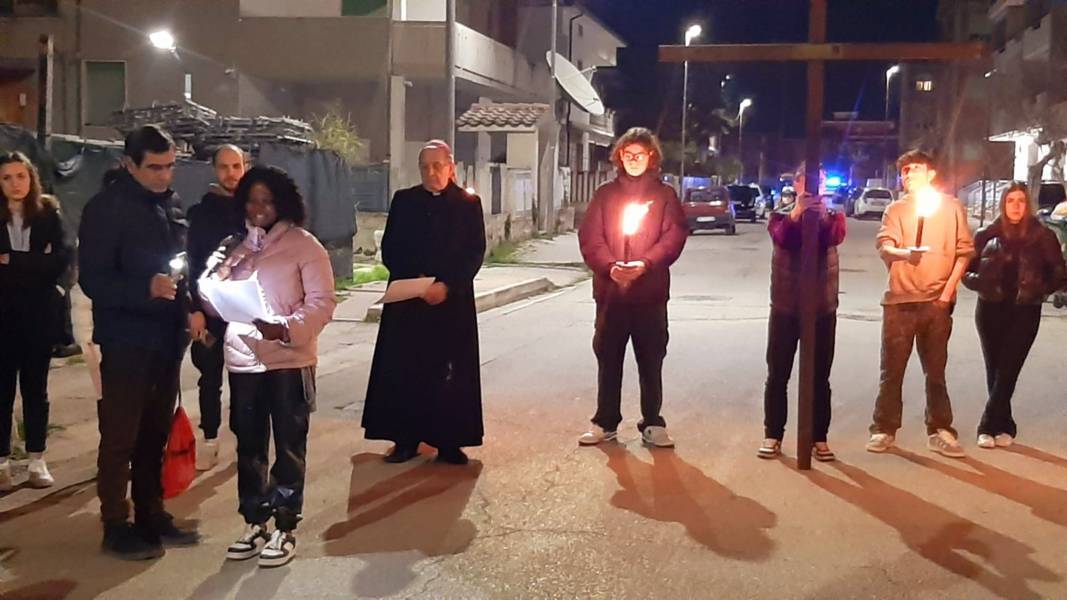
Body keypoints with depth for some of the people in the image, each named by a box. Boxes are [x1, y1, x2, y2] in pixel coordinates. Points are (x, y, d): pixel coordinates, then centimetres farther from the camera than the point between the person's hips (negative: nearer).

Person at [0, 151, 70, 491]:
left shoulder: (48, 214, 1)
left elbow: (61, 260, -9)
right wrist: (35, 266, -14)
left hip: (38, 317, 0)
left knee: (35, 389, 9)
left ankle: (37, 462, 15)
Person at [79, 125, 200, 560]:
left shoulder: (169, 203, 11)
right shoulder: (106, 208, -9)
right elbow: (93, 280, -15)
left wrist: (190, 307, 3)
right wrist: (146, 289, -30)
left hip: (167, 337, 6)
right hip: (126, 341, -6)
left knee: (156, 432, 13)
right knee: (120, 436, 0)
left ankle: (151, 515, 24)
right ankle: (116, 527, 9)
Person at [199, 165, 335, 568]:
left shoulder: (304, 245, -5)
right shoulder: (236, 245, 13)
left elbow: (321, 303, -11)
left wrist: (286, 329, -27)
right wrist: (216, 277, -6)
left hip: (288, 361, -5)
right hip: (242, 360, 5)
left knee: (288, 447, 4)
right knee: (249, 447, 12)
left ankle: (285, 529, 14)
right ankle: (254, 524, 23)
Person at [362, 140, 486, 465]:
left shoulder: (468, 203, 4)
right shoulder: (403, 200, 7)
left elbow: (475, 253, -2)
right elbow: (389, 250, 4)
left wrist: (447, 285, -14)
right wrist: (416, 283, -10)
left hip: (453, 300, -1)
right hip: (407, 300, 1)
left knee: (449, 373, 0)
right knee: (404, 371, 0)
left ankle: (448, 442, 6)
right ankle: (406, 439, 8)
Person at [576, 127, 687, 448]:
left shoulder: (665, 194, 6)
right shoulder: (605, 194, 8)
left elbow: (674, 237, -5)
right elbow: (590, 237, 0)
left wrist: (646, 264, -20)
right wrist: (609, 266, -17)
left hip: (651, 293, -1)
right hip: (610, 292, 1)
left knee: (651, 362, 5)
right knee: (608, 359, 8)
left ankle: (653, 424, 16)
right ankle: (605, 422, 19)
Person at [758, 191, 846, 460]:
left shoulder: (832, 213, 4)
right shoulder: (782, 212, 2)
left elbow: (837, 236, -19)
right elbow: (780, 236, -21)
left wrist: (824, 216, -38)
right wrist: (795, 214, -37)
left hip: (823, 305, 1)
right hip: (786, 305, 0)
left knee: (820, 377, 6)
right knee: (778, 374, 4)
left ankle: (819, 438, 13)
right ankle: (773, 435, 13)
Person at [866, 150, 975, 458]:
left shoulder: (952, 207, 7)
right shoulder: (895, 209, 6)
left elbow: (964, 250, 7)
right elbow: (883, 245, -10)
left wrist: (949, 288, -4)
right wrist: (903, 253, -33)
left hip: (937, 301, 0)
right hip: (899, 300, 0)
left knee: (935, 371, 7)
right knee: (892, 370, 4)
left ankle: (939, 431, 14)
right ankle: (884, 429, 12)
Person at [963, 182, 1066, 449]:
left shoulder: (1042, 236, 0)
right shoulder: (987, 234, 3)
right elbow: (966, 269, 7)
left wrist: (1039, 289, -13)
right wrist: (979, 282, -14)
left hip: (1025, 312, -2)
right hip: (991, 310, 2)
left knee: (1007, 370, -8)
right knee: (995, 370, 5)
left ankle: (989, 426, -3)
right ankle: (1004, 426, 16)